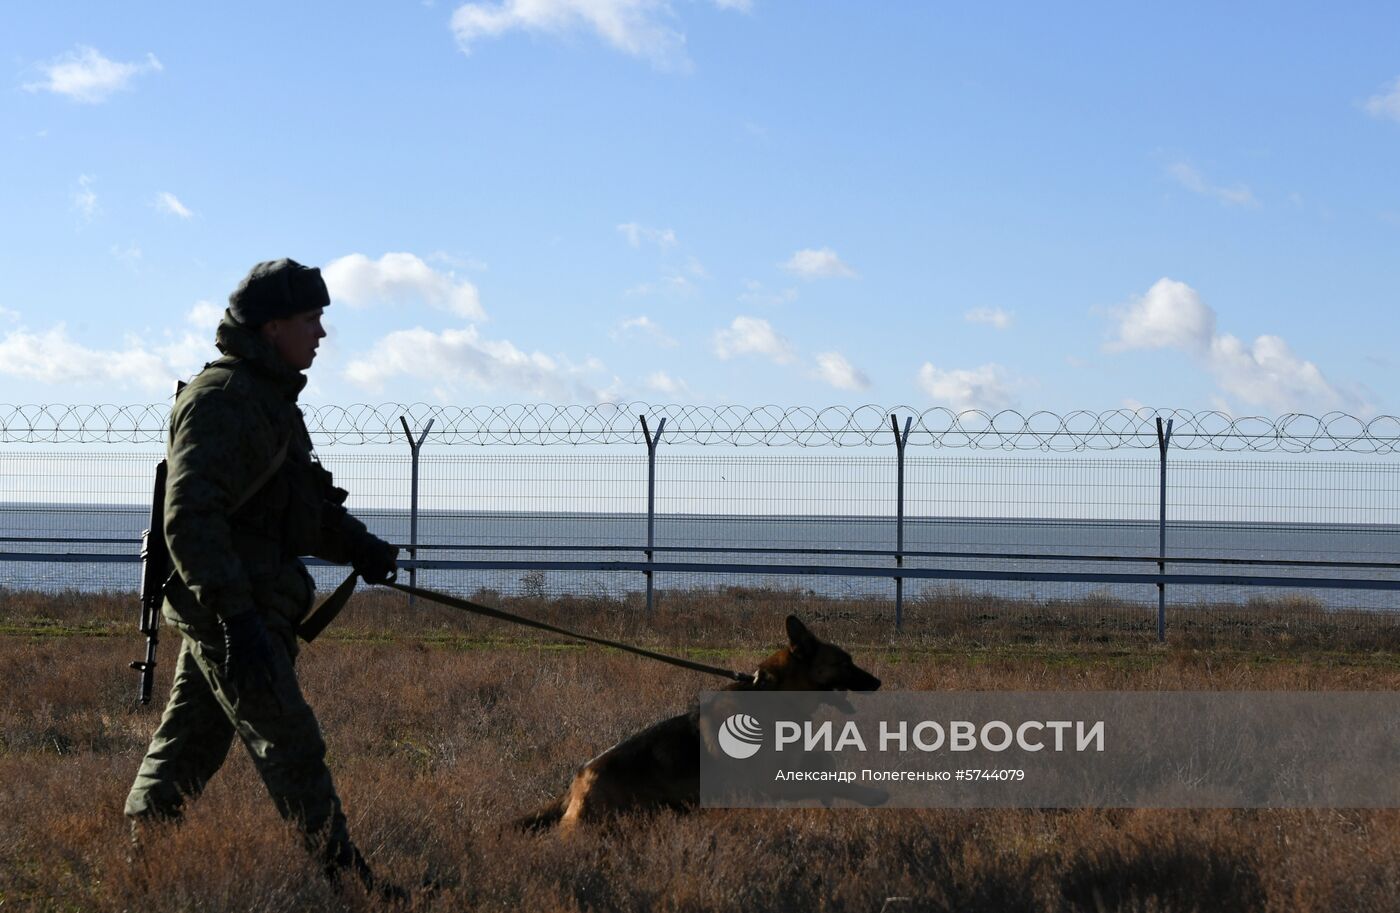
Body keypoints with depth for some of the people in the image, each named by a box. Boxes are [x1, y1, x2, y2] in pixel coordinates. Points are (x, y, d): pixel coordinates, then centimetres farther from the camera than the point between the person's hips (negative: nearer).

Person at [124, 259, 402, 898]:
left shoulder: (268, 397, 18)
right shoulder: (222, 399, -15)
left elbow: (305, 505, 27)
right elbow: (189, 515, -24)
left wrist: (358, 547, 8)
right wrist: (235, 614, -30)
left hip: (240, 605, 10)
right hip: (222, 606, -10)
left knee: (189, 741, 14)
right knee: (290, 743, -6)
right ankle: (342, 876, -2)